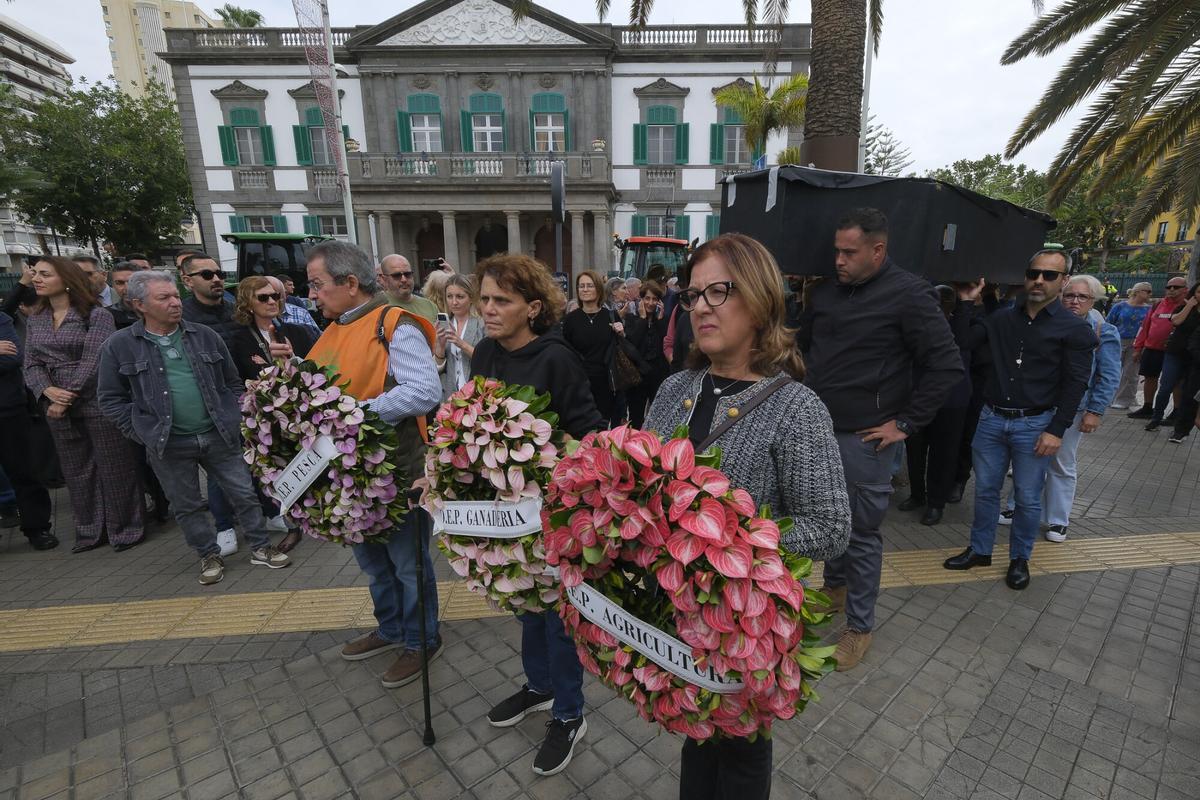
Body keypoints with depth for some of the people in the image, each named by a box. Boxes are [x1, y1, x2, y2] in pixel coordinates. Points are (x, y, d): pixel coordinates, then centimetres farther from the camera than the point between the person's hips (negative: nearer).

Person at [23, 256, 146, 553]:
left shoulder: (97, 315, -7)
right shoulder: (35, 321, 11)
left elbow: (92, 361, -13)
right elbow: (32, 364, 7)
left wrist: (67, 398, -13)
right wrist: (48, 391, -12)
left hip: (99, 404, -6)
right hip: (60, 408, 6)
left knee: (114, 468, 1)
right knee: (77, 472, 14)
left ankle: (125, 529, 15)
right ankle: (90, 531, 27)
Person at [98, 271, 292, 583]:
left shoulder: (205, 336, 3)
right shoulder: (119, 346, -3)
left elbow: (233, 382, 10)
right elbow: (112, 399, 2)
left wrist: (232, 421, 3)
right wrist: (144, 433, -5)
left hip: (218, 436, 1)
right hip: (168, 444, -1)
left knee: (244, 494, 7)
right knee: (187, 506, 12)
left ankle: (260, 547, 22)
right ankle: (209, 556, 29)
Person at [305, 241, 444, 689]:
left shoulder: (396, 327, -17)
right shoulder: (335, 330, 11)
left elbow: (426, 393, -29)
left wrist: (358, 411, -27)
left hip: (396, 467, -9)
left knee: (408, 561, 9)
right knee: (371, 558, 24)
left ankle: (422, 640, 31)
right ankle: (390, 629, 45)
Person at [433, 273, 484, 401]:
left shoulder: (483, 323, -6)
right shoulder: (442, 326, 6)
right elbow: (438, 368, 5)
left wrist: (462, 344, -22)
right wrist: (441, 345, -12)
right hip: (449, 394, 3)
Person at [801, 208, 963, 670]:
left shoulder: (909, 295, -10)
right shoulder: (825, 292, 8)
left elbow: (947, 366, -11)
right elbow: (803, 346, 21)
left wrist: (906, 423, -11)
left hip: (864, 437, -6)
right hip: (817, 428, 6)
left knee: (862, 532, 5)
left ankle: (859, 626, 23)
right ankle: (835, 587, 43)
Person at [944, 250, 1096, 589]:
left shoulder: (1075, 329, -3)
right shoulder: (1001, 319, 7)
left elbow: (1075, 385, -6)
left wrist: (1057, 430, -12)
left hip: (1034, 425, -3)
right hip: (992, 419, 3)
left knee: (1028, 498, 8)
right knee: (985, 490, 11)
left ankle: (1020, 558, 26)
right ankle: (979, 550, 26)